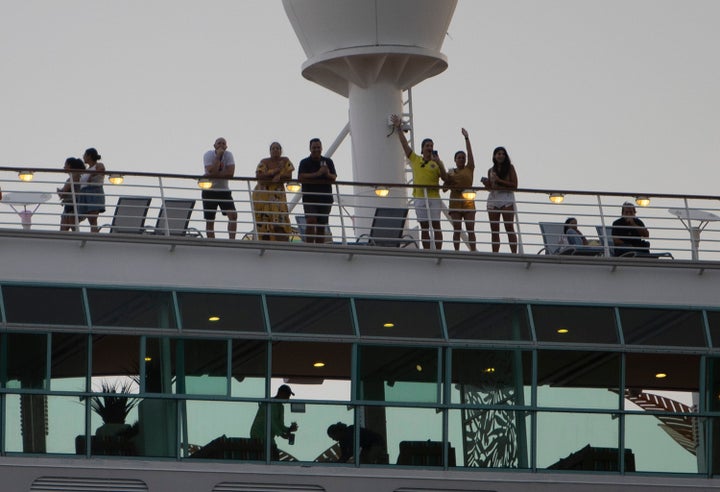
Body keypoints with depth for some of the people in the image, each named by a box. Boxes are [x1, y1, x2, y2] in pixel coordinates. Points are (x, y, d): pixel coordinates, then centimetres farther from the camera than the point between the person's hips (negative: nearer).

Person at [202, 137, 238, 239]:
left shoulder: (228, 155, -5)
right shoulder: (208, 155, -10)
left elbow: (230, 173, -18)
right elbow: (212, 171, -25)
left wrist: (212, 175, -22)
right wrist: (218, 156, -22)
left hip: (224, 190, 1)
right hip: (209, 191, -1)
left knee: (233, 215, -16)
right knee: (210, 221, 0)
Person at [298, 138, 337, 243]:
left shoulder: (328, 162, 11)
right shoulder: (305, 162, 3)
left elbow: (334, 178, 2)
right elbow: (301, 177, -13)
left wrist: (328, 174, -21)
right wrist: (318, 174, -18)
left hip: (325, 198, 3)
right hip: (309, 198, -3)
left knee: (321, 227, 3)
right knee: (311, 221, -20)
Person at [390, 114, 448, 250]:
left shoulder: (436, 162, 5)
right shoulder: (415, 160, 11)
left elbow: (445, 178, -4)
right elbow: (404, 144, 12)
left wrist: (439, 164, -16)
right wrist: (398, 128, 9)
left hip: (433, 197, -2)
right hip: (419, 197, 2)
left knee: (436, 225, -5)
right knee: (424, 227, 4)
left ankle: (438, 252, -6)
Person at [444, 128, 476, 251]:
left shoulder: (469, 169, 10)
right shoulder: (451, 172, 12)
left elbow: (470, 152, 5)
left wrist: (466, 138, 2)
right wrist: (448, 179, -8)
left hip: (468, 201, -1)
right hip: (455, 201, 1)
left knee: (470, 229, -5)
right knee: (457, 229, -1)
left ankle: (473, 251, -7)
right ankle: (457, 252, 0)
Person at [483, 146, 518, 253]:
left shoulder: (509, 168, 2)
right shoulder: (490, 171, 13)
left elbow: (514, 185, -5)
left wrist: (500, 181, -11)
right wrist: (486, 182, -4)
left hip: (507, 198, -4)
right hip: (493, 198, 4)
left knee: (509, 228, -8)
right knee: (494, 230, 2)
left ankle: (514, 253, -11)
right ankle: (494, 254, 2)